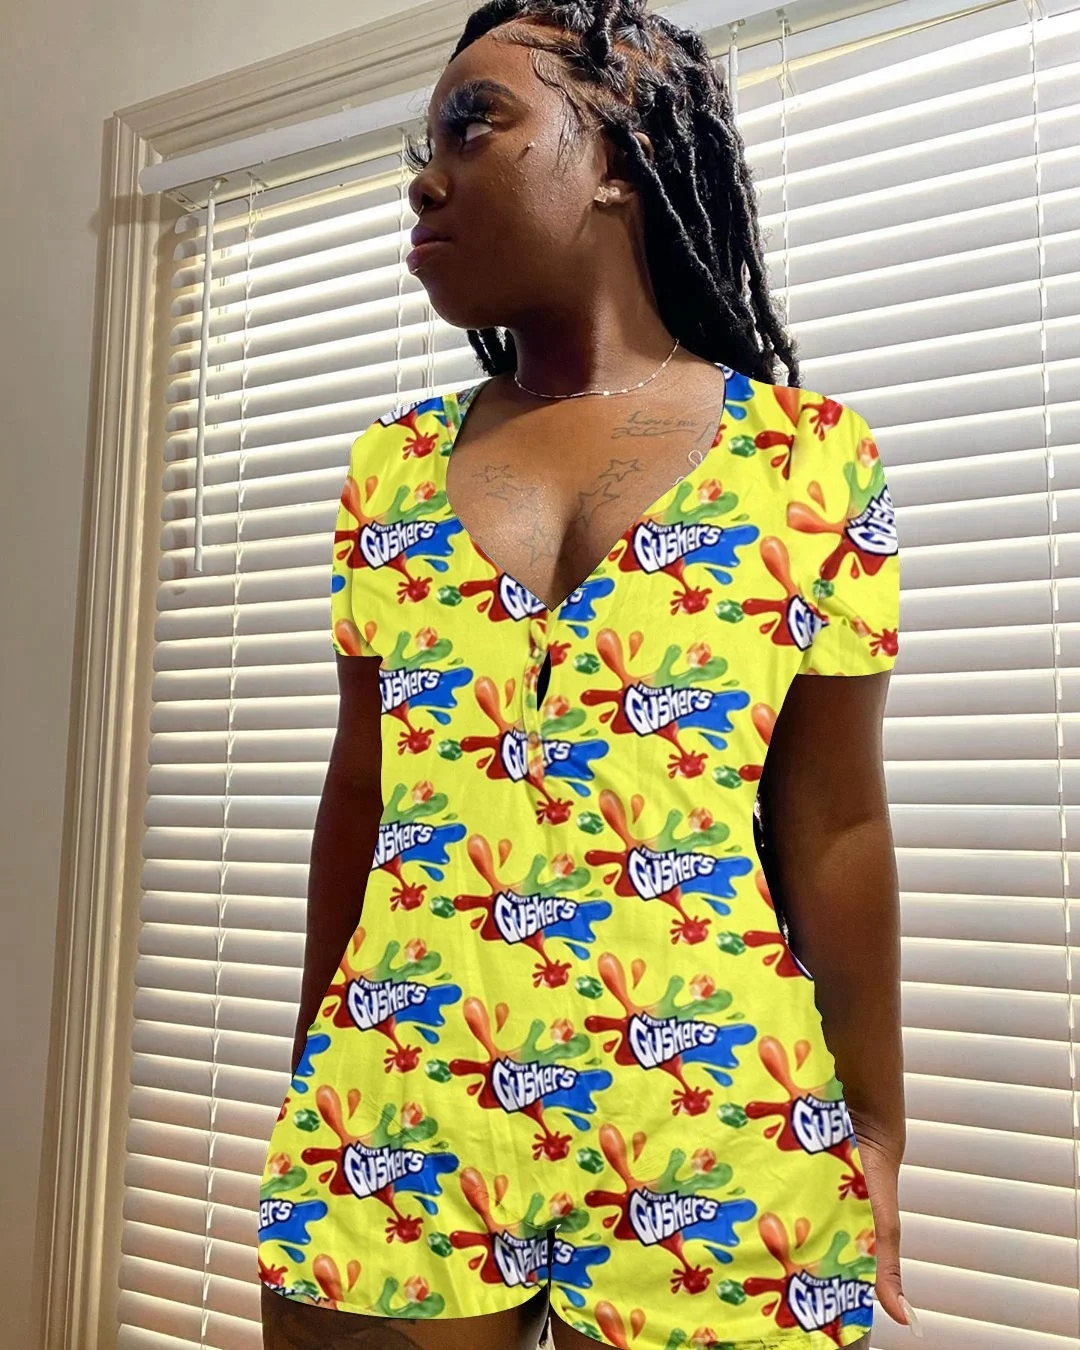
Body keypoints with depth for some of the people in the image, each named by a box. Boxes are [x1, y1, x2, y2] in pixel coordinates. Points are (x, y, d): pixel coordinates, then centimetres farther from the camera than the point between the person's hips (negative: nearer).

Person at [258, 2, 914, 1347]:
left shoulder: (810, 457, -4)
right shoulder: (393, 464, 5)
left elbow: (834, 827, -2)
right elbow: (360, 792, 8)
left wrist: (875, 1134, 2)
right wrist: (313, 1087, 12)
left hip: (712, 1126, -2)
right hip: (394, 1108, 3)